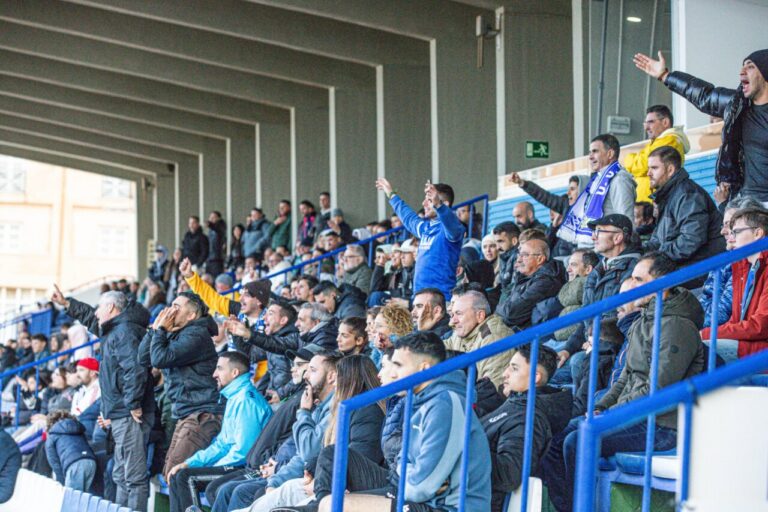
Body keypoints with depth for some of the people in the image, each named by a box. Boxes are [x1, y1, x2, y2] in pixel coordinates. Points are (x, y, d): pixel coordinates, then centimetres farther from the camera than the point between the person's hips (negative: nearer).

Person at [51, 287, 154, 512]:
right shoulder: (114, 330, 19)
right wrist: (66, 304, 41)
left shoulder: (125, 332, -14)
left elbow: (135, 369, -26)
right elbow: (90, 318, 39)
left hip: (129, 416, -11)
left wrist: (133, 404, -23)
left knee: (134, 475, -11)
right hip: (120, 416, 11)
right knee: (121, 475, 16)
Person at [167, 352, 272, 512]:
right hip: (230, 466, 11)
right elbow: (222, 444, 21)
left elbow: (243, 450, -22)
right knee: (177, 475, 6)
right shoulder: (234, 398, 18)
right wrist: (189, 463, 11)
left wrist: (211, 469, -11)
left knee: (185, 476, -19)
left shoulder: (246, 400, -15)